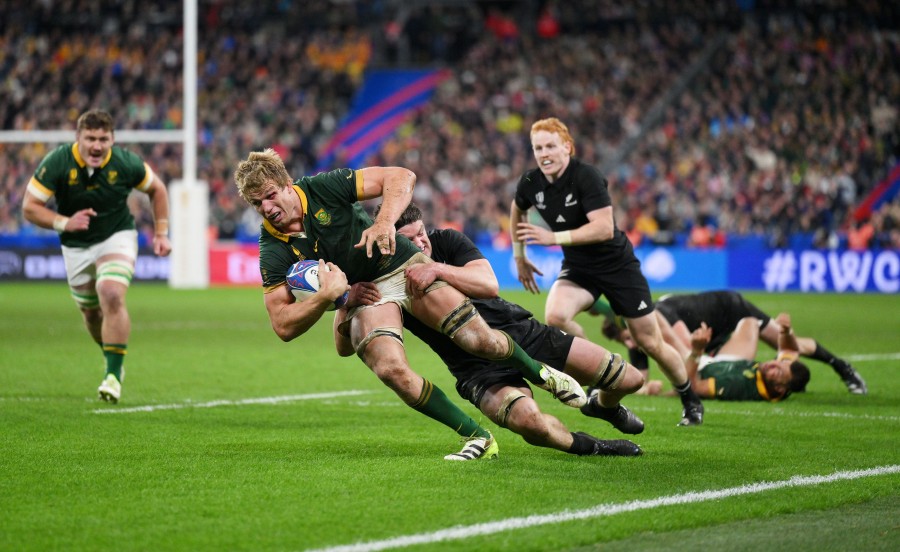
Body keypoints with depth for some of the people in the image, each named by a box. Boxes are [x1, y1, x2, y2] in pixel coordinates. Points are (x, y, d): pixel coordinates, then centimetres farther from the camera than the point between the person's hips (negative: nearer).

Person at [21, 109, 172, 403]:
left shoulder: (126, 163, -18)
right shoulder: (56, 164, -21)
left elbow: (156, 189, 2)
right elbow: (30, 207, -16)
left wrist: (161, 232, 0)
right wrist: (64, 223, -30)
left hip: (117, 238, -2)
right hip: (76, 246, 2)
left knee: (112, 296, -25)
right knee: (91, 312, 12)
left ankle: (114, 374, -20)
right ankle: (114, 360, 41)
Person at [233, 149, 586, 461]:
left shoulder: (322, 188, -17)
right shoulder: (272, 251, -14)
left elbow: (401, 177, -14)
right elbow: (283, 326, -15)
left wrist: (385, 222, -32)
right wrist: (326, 296, -31)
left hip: (405, 267, 0)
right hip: (363, 296, 1)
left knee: (480, 340, -10)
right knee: (391, 370, -28)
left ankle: (540, 373, 24)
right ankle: (479, 439, -13)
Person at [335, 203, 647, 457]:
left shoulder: (447, 241, -5)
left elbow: (489, 285, -20)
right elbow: (344, 348, -15)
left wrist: (439, 270, -35)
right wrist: (348, 300, -34)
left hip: (521, 331, 3)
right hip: (479, 369, -3)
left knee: (629, 379, 0)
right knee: (529, 421, -38)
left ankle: (604, 405, 40)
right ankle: (588, 447, -4)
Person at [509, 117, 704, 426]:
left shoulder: (586, 177, -25)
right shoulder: (531, 183, -7)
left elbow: (604, 228, -33)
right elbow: (517, 209, 17)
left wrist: (554, 237, -38)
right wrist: (519, 255, 19)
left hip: (617, 264, -4)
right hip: (577, 268, 4)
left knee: (650, 343, 3)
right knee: (555, 316, -28)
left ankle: (690, 400, 28)